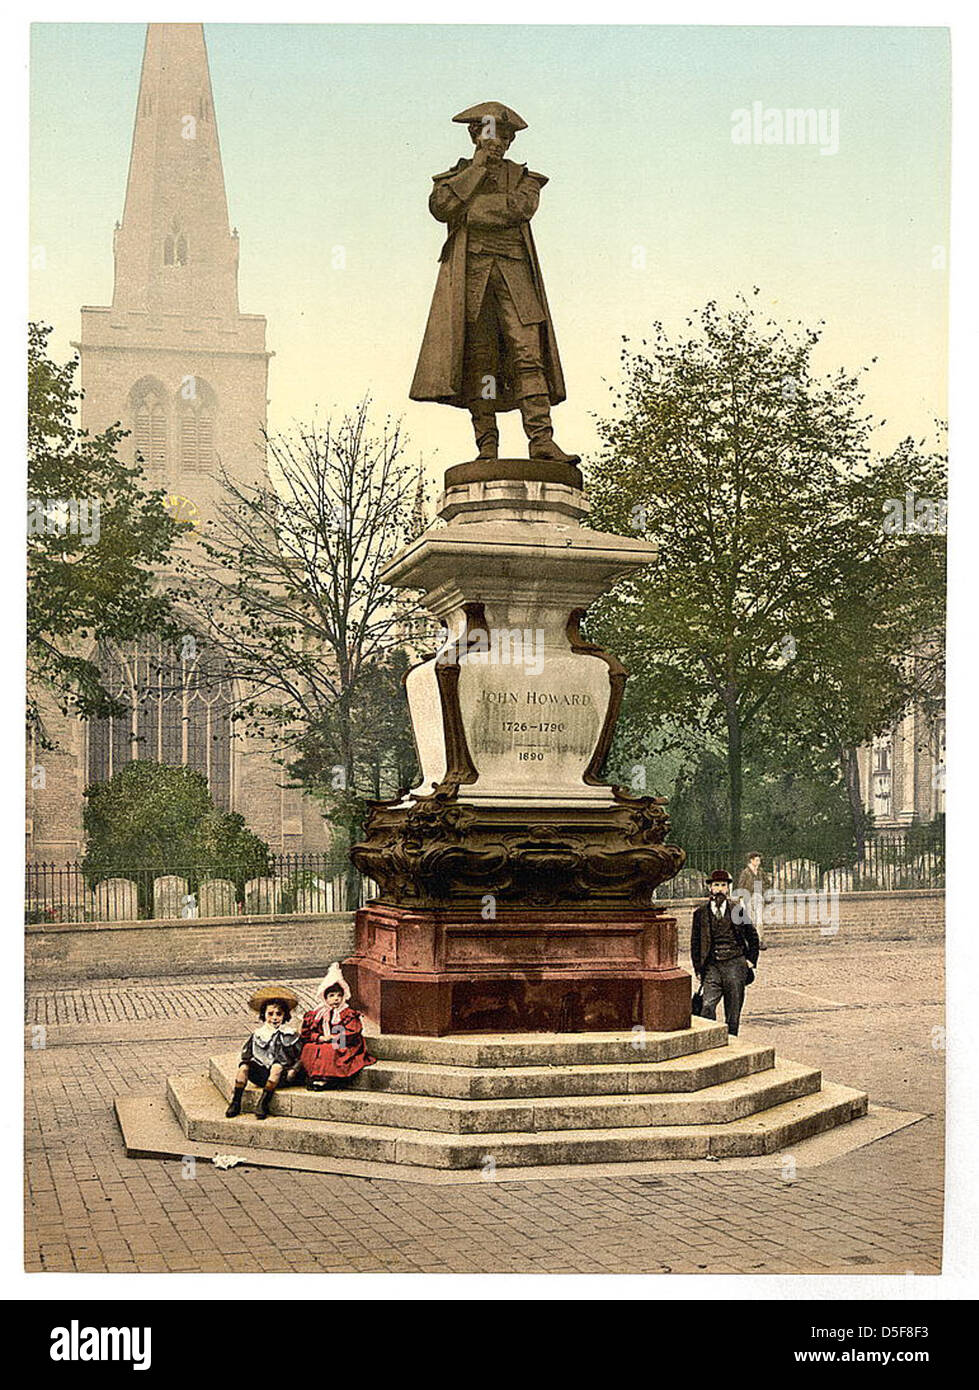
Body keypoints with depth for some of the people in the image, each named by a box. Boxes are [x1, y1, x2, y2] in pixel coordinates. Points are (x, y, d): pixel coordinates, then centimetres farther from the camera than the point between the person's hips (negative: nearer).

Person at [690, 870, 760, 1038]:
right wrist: (698, 968, 5)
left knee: (733, 1011, 3)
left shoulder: (738, 910, 6)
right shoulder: (701, 912, 5)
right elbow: (695, 942, 11)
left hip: (735, 964, 0)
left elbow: (752, 937, 17)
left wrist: (750, 960, 8)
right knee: (707, 1006, -16)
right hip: (712, 966, 0)